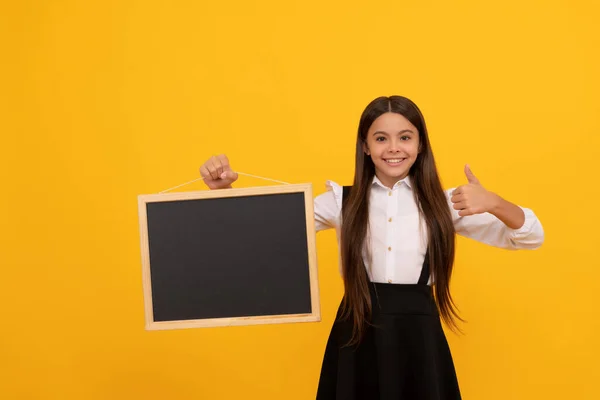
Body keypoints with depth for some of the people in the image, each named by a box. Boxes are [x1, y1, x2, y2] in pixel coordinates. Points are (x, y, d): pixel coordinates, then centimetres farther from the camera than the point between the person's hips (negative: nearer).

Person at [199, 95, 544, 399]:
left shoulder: (443, 203, 1)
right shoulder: (341, 201, 2)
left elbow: (532, 237, -1)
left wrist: (494, 203, -21)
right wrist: (225, 189, -21)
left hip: (419, 336, 0)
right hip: (356, 336, 0)